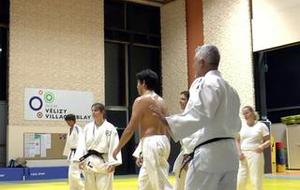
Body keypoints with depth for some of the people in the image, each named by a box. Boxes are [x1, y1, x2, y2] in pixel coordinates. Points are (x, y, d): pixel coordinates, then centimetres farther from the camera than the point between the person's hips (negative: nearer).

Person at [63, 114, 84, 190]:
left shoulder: (78, 129, -15)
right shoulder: (70, 129, 14)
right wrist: (67, 154, 25)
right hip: (72, 153, 10)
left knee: (74, 174, -13)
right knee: (71, 174, 14)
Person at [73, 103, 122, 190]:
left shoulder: (110, 128, -5)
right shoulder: (87, 127, 7)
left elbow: (114, 146, -9)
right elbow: (82, 143, 4)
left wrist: (113, 163, -14)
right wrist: (81, 159, -6)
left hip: (103, 162, -4)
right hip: (90, 162, 4)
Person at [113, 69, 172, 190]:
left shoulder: (141, 100, -8)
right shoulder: (161, 101, 16)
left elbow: (130, 129, -10)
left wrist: (118, 148, 0)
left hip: (152, 143, -9)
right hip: (162, 142, 9)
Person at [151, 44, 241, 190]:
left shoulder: (206, 82, -8)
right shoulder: (230, 89, 19)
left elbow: (200, 114, -24)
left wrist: (167, 122, -29)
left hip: (210, 153, -9)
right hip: (229, 153, 9)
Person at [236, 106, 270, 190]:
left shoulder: (261, 125, 2)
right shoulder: (241, 125, 10)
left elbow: (268, 141, 2)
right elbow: (237, 140, 12)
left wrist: (262, 146, -19)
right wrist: (239, 152, -3)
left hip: (255, 154, -3)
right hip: (242, 155, 3)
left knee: (256, 181, -2)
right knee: (240, 181, 2)